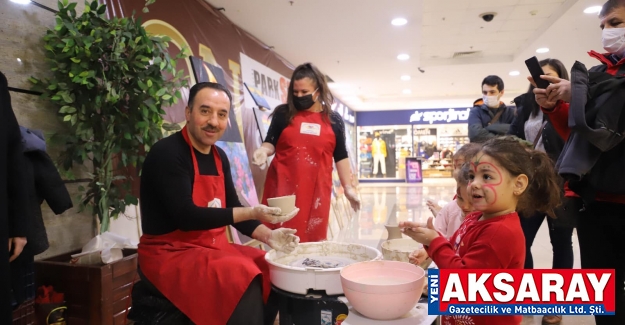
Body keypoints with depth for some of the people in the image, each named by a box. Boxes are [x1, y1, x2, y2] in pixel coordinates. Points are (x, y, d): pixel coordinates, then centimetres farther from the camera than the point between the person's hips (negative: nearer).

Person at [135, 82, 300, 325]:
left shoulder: (219, 157, 7)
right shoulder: (167, 153, -16)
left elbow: (233, 209, 9)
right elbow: (186, 217, -24)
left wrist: (268, 235, -7)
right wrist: (252, 213, -27)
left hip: (214, 248, 8)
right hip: (170, 254, -7)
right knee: (244, 279, -27)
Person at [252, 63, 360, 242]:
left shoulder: (333, 120, 9)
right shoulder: (283, 113, 5)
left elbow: (341, 156, 12)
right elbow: (270, 142, 9)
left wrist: (348, 187, 9)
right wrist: (263, 151, -14)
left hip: (316, 188, 1)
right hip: (283, 186, -1)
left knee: (312, 239, 5)